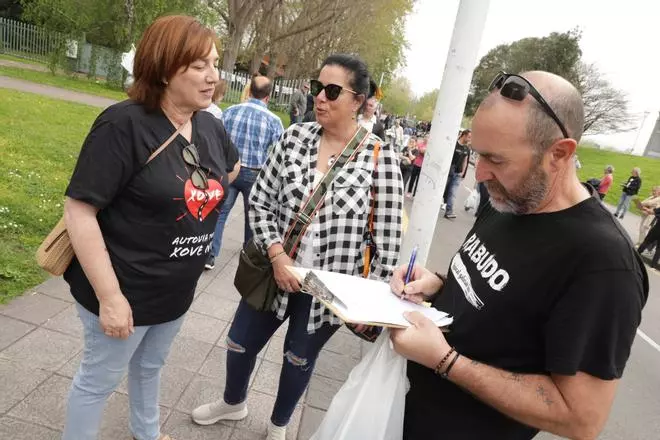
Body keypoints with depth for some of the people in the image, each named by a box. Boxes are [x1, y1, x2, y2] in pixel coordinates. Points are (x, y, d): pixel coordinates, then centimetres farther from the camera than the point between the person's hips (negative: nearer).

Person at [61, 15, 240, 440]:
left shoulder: (210, 126, -2)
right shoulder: (124, 124, -23)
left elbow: (231, 168, 21)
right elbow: (79, 211, -24)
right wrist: (109, 296, -24)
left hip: (178, 290, 7)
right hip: (126, 290, -7)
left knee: (150, 366, 29)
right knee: (100, 379, 16)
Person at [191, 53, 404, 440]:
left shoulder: (381, 158, -13)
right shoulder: (295, 137, -5)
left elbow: (387, 239, -10)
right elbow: (260, 201, -2)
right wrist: (277, 255, -13)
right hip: (276, 273, 3)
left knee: (300, 358, 20)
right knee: (240, 343, 19)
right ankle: (233, 402, 55)